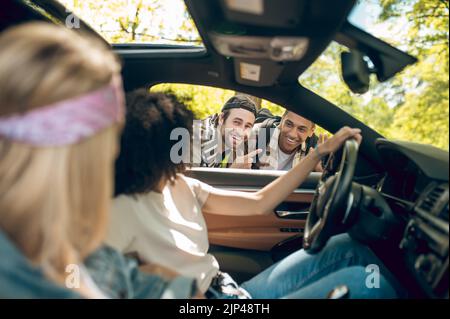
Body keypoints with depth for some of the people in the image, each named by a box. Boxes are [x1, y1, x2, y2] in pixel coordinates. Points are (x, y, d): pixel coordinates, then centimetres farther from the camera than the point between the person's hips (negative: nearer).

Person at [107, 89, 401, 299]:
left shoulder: (180, 187, 3)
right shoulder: (126, 209, -18)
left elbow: (259, 203, 4)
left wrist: (320, 152, 2)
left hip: (233, 290, 7)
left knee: (345, 248, 3)